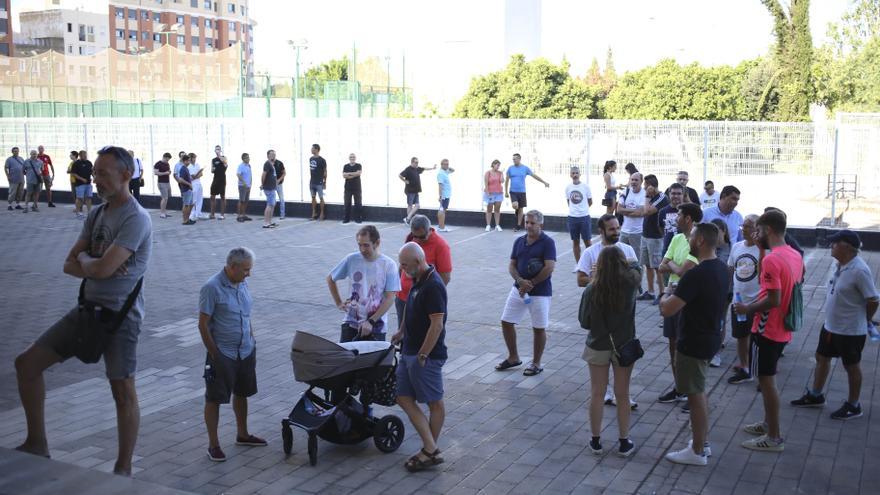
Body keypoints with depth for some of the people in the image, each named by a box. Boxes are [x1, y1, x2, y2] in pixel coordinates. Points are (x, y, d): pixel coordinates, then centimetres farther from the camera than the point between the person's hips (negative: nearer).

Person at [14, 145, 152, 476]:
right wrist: (95, 265, -12)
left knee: (123, 390, -1)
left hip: (120, 315, -8)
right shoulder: (97, 214, 10)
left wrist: (84, 259, -2)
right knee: (27, 363, 7)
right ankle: (37, 444, 20)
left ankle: (123, 469, 13)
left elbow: (102, 268, -24)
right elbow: (69, 265, 8)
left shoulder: (136, 219, -16)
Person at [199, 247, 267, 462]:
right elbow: (203, 325, -15)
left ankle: (242, 435, 35)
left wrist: (252, 343, 14)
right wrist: (214, 355, -14)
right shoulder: (212, 288, -17)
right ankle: (213, 444, 14)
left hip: (245, 352, 7)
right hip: (222, 354, -7)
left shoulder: (242, 284, 5)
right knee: (214, 399, 4)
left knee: (241, 394, 19)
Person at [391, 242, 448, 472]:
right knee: (404, 398, 8)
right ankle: (430, 449, 10)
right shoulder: (419, 282, 9)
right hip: (409, 352, 10)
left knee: (434, 403, 4)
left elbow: (437, 325, -23)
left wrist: (422, 355, -20)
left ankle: (431, 451, 14)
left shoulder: (433, 286, -20)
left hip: (426, 356, -10)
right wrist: (402, 332, 23)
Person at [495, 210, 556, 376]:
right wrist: (520, 281, -14)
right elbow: (512, 265, 6)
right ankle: (513, 357, 25)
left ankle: (536, 363, 20)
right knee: (506, 322, 8)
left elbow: (549, 268, -18)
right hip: (518, 289, 6)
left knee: (539, 328, 4)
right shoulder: (519, 241, 7)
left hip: (540, 292, -6)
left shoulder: (548, 242, -10)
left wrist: (530, 284, -15)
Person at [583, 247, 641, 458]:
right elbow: (636, 265, 8)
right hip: (624, 346, 0)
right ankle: (624, 443, 22)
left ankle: (596, 441, 23)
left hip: (598, 346, 0)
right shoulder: (629, 283, -14)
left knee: (597, 394, 12)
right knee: (622, 395, 12)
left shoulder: (591, 290, -14)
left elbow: (585, 319, -3)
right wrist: (626, 263, 25)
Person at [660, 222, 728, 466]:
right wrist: (677, 293, 7)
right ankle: (703, 441, 34)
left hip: (694, 343, -9)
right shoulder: (721, 268, 2)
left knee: (695, 395, 3)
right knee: (698, 392, 22)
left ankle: (697, 451, 15)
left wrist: (666, 295, -6)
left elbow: (667, 310, -26)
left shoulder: (696, 275, -27)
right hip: (710, 336, 9)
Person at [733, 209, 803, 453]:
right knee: (767, 378, 22)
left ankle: (774, 437, 11)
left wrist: (747, 309, -12)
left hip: (767, 330, -9)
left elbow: (773, 300, -27)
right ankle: (768, 423, 34)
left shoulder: (771, 260, -23)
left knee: (766, 380, 2)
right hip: (783, 329, 9)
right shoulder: (795, 255, 6)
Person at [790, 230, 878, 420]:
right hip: (830, 326, 9)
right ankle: (815, 395, 36)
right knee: (822, 358, 19)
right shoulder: (840, 265, 1)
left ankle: (853, 406, 26)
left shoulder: (859, 270, -25)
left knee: (851, 367, 8)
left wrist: (865, 320, -5)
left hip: (850, 331, -9)